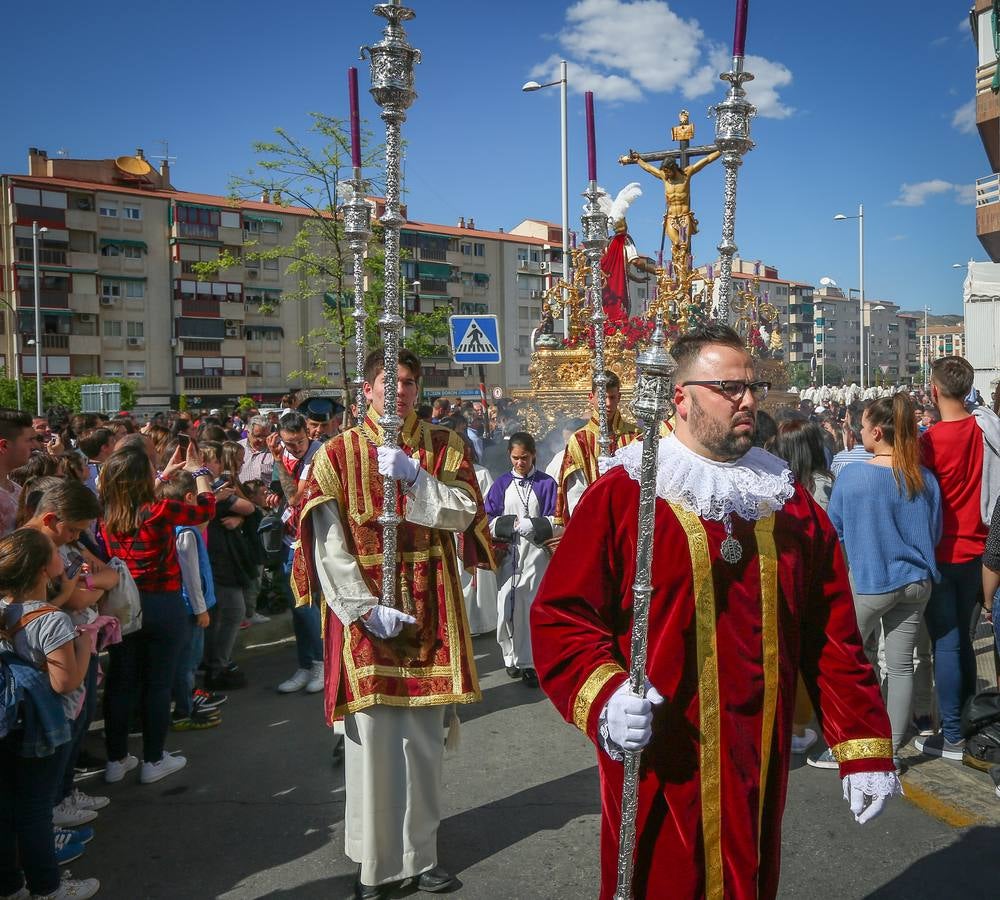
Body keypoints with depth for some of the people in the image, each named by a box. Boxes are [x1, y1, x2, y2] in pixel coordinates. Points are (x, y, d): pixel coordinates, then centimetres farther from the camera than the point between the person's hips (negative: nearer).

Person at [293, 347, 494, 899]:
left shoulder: (446, 448, 5)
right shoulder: (339, 453, -2)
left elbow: (464, 515, -7)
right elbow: (328, 544, -8)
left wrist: (414, 476, -18)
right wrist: (366, 608, -16)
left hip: (428, 612, 2)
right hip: (363, 613, -2)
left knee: (425, 740, 10)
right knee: (371, 740, 3)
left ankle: (420, 854, 27)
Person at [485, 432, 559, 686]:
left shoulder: (546, 484, 2)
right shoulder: (502, 484, 8)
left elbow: (555, 523, -1)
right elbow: (490, 521, 4)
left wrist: (526, 524, -11)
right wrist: (513, 523, -11)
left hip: (536, 554, -2)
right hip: (508, 554, 2)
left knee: (532, 608, -5)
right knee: (507, 607, -1)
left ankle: (530, 664, 3)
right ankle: (512, 657, 16)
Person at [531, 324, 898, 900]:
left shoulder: (789, 501, 7)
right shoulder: (622, 496, -8)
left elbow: (833, 634, 7)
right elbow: (562, 615, -9)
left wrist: (864, 748, 4)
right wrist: (603, 698, -24)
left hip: (762, 769, 5)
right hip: (659, 771, -4)